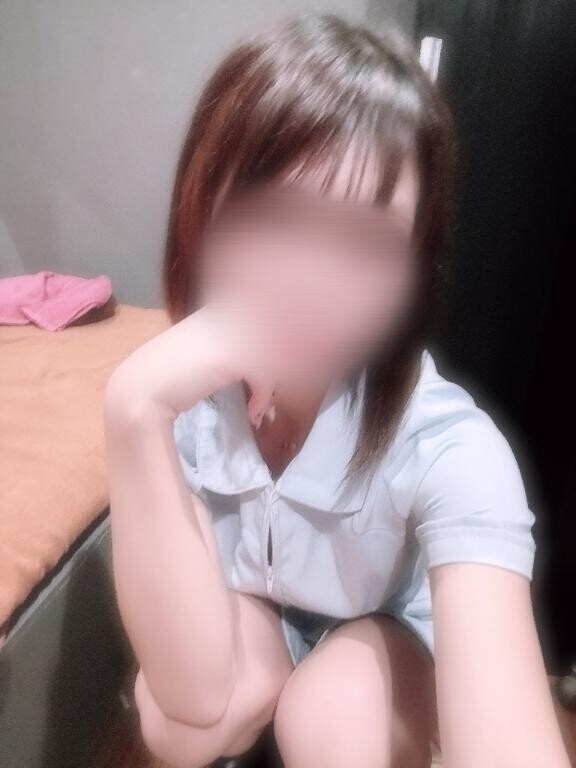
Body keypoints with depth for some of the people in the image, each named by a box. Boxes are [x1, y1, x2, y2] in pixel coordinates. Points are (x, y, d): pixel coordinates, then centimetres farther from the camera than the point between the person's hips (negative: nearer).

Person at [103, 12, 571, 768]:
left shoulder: (449, 448, -34)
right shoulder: (185, 393, -26)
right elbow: (194, 700, -33)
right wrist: (136, 413, -44)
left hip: (386, 637, -1)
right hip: (241, 619, 2)